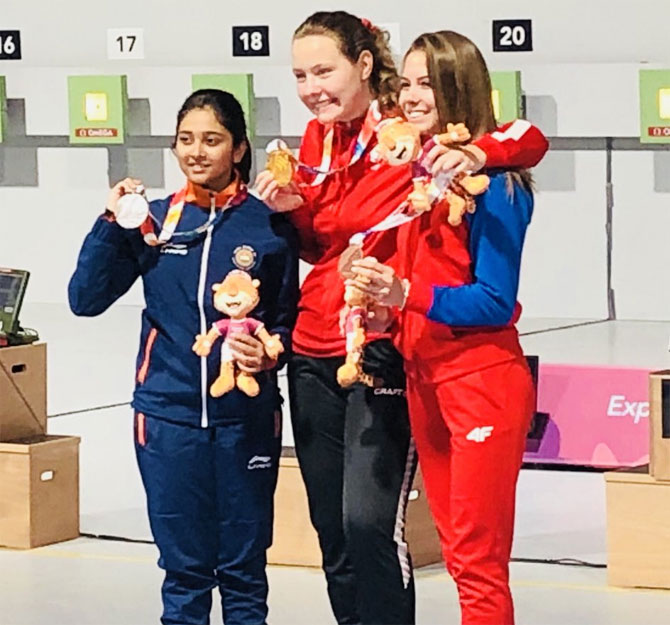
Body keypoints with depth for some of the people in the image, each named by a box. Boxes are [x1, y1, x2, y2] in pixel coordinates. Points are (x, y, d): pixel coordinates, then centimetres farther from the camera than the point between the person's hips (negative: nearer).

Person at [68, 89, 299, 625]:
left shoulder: (268, 225, -1)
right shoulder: (154, 221, 3)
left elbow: (288, 317, 4)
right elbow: (86, 299, -1)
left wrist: (268, 353, -16)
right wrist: (112, 224, -10)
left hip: (246, 418, -1)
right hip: (168, 416, 1)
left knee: (244, 566, 8)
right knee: (183, 566, 8)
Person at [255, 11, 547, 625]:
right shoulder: (319, 138, 10)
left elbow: (530, 140, -16)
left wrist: (473, 155, -35)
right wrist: (291, 207, -1)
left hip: (383, 352, -7)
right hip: (314, 353, 7)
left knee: (369, 521, -16)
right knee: (332, 530, 10)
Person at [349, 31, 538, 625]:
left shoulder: (491, 180, -13)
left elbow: (496, 302, -15)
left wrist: (406, 293, -24)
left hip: (481, 381, -7)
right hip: (423, 378, 7)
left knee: (478, 559, -4)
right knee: (457, 549, 11)